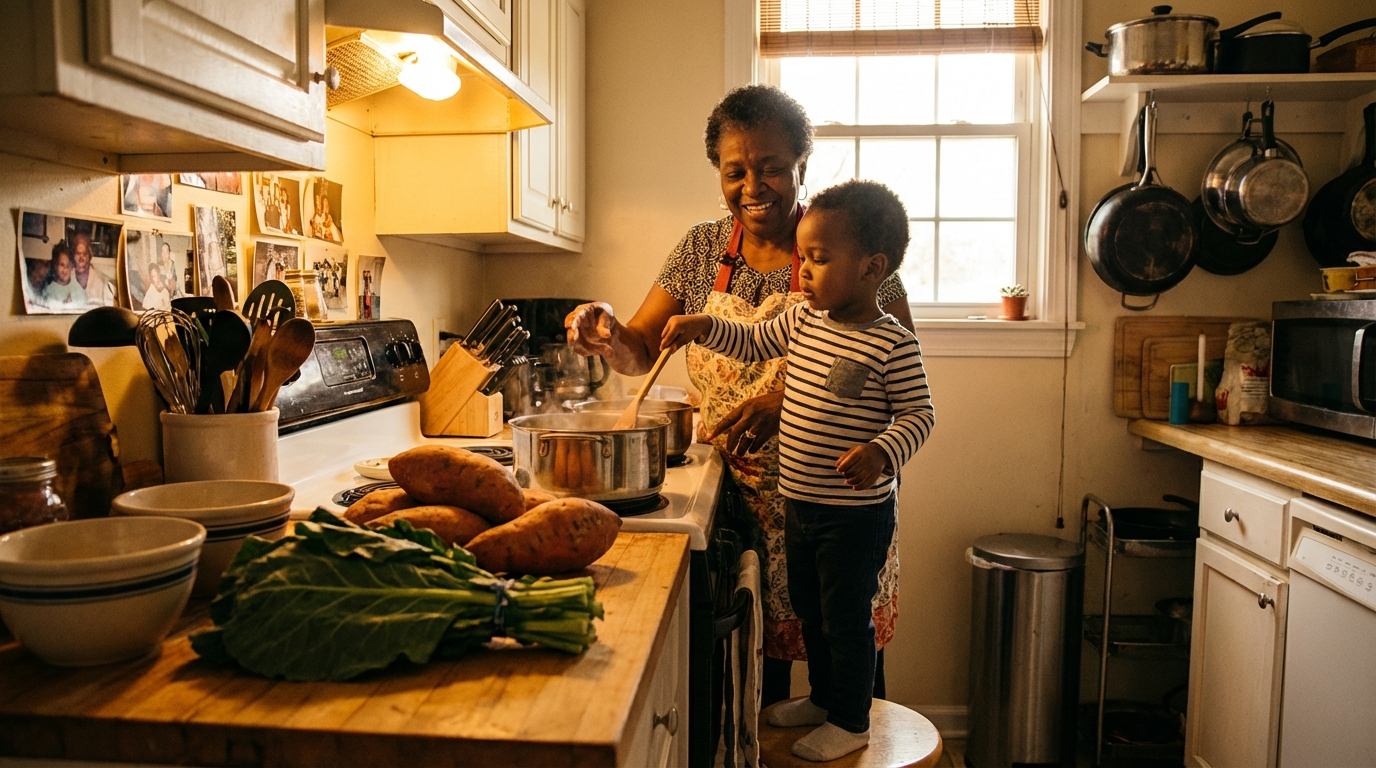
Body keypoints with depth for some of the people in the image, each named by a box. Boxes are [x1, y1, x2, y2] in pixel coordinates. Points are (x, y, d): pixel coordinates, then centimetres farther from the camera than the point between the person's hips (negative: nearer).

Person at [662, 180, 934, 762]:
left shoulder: (893, 345, -17)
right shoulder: (802, 321, 3)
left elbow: (919, 415, -14)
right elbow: (750, 344, 17)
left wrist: (881, 452, -31)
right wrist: (705, 328, 2)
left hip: (856, 513, -7)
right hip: (799, 503, 8)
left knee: (847, 617, 7)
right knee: (809, 610, 22)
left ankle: (851, 721, 27)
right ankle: (823, 697, 43)